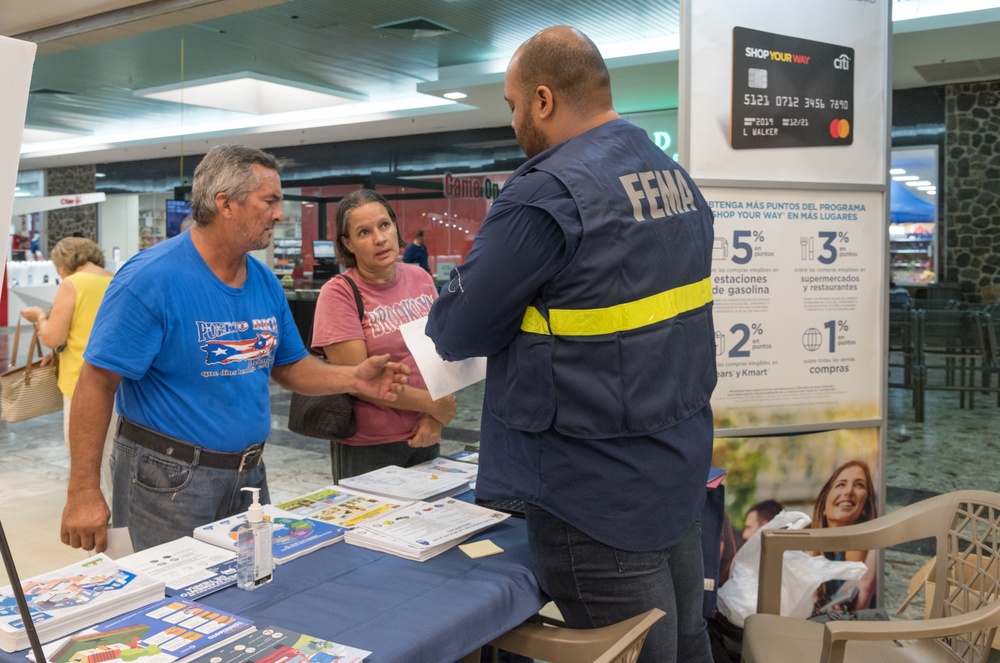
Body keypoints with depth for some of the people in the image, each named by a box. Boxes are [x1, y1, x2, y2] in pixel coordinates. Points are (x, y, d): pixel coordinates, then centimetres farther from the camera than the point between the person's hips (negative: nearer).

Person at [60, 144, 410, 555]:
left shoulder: (265, 282, 4)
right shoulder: (151, 277, -18)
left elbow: (289, 366, 11)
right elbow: (97, 382, -18)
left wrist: (354, 379, -6)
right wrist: (84, 493, -21)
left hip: (248, 473, 7)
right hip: (168, 478, -7)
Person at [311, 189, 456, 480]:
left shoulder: (420, 279, 2)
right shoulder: (338, 293, -13)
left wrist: (435, 418, -10)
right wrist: (434, 404, -12)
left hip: (425, 437, 5)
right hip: (367, 448, -5)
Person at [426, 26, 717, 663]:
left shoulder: (546, 194, -20)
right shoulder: (679, 179, 7)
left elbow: (457, 332, -14)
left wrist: (443, 312, 9)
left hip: (598, 494, -8)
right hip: (682, 469, 9)